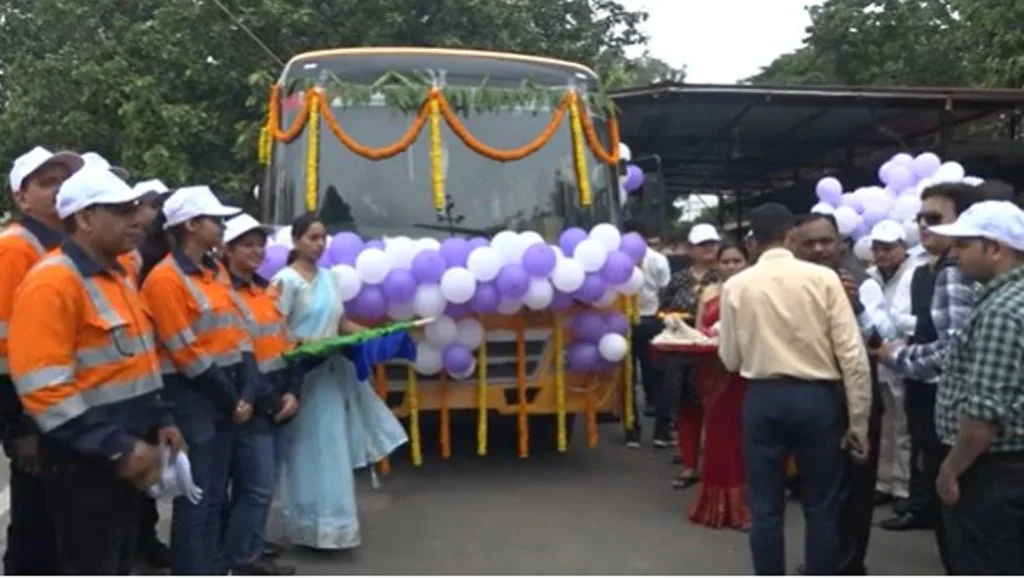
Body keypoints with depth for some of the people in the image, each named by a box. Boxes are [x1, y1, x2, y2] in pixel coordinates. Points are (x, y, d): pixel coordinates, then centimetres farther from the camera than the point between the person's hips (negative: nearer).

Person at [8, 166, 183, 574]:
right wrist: (117, 448, -24)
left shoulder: (117, 277, 13)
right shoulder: (52, 283, -18)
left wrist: (159, 421, 11)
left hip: (125, 457, 9)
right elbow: (45, 390, -24)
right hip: (85, 464, -9)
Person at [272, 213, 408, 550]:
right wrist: (309, 344, -27)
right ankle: (315, 526, 8)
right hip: (304, 374, -7)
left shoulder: (328, 277, 13)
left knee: (332, 450, 12)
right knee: (313, 452, -2)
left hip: (333, 372, 7)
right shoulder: (287, 280, -10)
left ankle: (324, 522, 24)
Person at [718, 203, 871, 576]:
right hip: (816, 397, -1)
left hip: (762, 398, 1)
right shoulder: (823, 278, -5)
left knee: (766, 509, 10)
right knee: (821, 508, 12)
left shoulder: (736, 286, -1)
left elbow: (730, 359, 4)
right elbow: (852, 354, -8)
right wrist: (858, 420, -2)